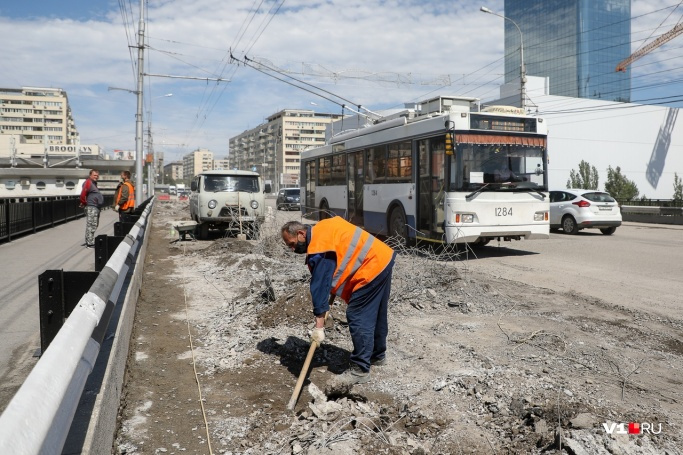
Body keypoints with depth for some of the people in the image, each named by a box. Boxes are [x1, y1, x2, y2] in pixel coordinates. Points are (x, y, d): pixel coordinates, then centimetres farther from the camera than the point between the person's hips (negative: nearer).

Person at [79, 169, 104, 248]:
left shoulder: (94, 183, 19)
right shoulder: (88, 183, -11)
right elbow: (82, 194, -21)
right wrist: (84, 203, -11)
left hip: (96, 208, 10)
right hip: (91, 208, -10)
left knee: (94, 225, 16)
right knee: (91, 225, -9)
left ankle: (89, 241, 24)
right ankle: (90, 243, -7)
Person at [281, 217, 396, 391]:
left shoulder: (318, 249, -18)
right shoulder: (322, 228, 11)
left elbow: (320, 286, -21)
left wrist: (319, 326, -20)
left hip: (371, 268, -11)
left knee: (358, 318, -9)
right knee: (376, 315, 21)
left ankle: (359, 370, -4)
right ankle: (377, 354, 36)